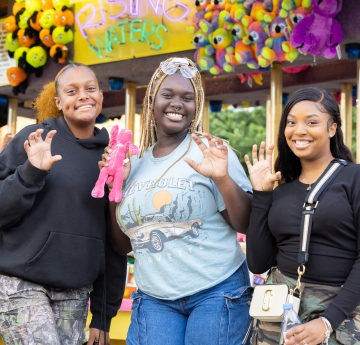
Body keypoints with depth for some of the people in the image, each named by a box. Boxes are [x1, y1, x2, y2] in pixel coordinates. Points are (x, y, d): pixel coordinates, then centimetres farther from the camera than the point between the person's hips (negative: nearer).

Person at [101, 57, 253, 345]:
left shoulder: (209, 151, -5)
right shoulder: (135, 164, 7)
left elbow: (246, 224, -8)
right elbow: (124, 245, 12)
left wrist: (223, 178, -23)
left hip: (217, 293, -3)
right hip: (154, 299, 3)